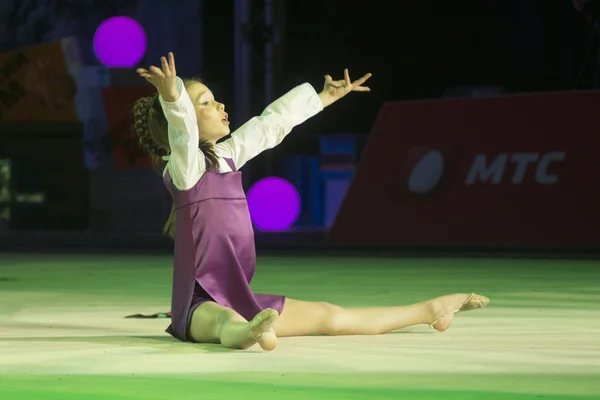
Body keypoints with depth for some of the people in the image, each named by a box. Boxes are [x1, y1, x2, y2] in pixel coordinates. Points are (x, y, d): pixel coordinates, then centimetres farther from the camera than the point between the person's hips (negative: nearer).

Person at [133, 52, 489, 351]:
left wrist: (325, 97, 37)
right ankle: (250, 331, -80)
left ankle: (429, 311, 36)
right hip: (202, 305, -9)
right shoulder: (185, 164, -12)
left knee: (330, 317, 21)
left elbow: (272, 124, 24)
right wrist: (172, 98, -57)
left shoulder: (225, 154, 11)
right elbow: (181, 134, -36)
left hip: (239, 297, 9)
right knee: (228, 323, -45)